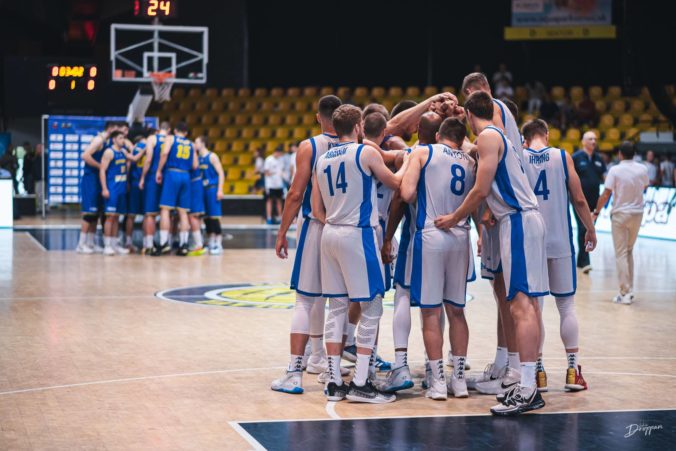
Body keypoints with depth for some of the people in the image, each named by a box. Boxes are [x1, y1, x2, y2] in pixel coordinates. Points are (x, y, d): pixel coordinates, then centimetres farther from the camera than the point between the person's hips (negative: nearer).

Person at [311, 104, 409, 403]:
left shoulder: (322, 159, 12)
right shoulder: (367, 153, -6)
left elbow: (317, 209, 12)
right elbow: (396, 182, 7)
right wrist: (409, 161, 23)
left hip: (330, 233, 7)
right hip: (358, 234, -7)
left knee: (337, 307, 11)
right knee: (372, 308, 0)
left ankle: (334, 382, 11)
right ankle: (360, 384, -2)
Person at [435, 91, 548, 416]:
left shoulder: (487, 137, -7)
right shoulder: (498, 136, 22)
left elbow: (481, 190, -13)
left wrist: (454, 219, -2)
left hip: (517, 221, -10)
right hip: (525, 218, 10)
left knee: (521, 305, -14)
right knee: (527, 304, 10)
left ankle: (527, 391, -19)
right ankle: (528, 385, 14)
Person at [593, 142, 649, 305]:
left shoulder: (615, 170, -14)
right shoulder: (642, 169, -2)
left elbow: (606, 195, -15)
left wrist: (596, 212, -6)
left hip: (620, 214, -4)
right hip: (637, 213, 4)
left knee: (621, 254, 0)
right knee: (629, 251, 19)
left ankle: (625, 293, -4)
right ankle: (630, 290, 18)